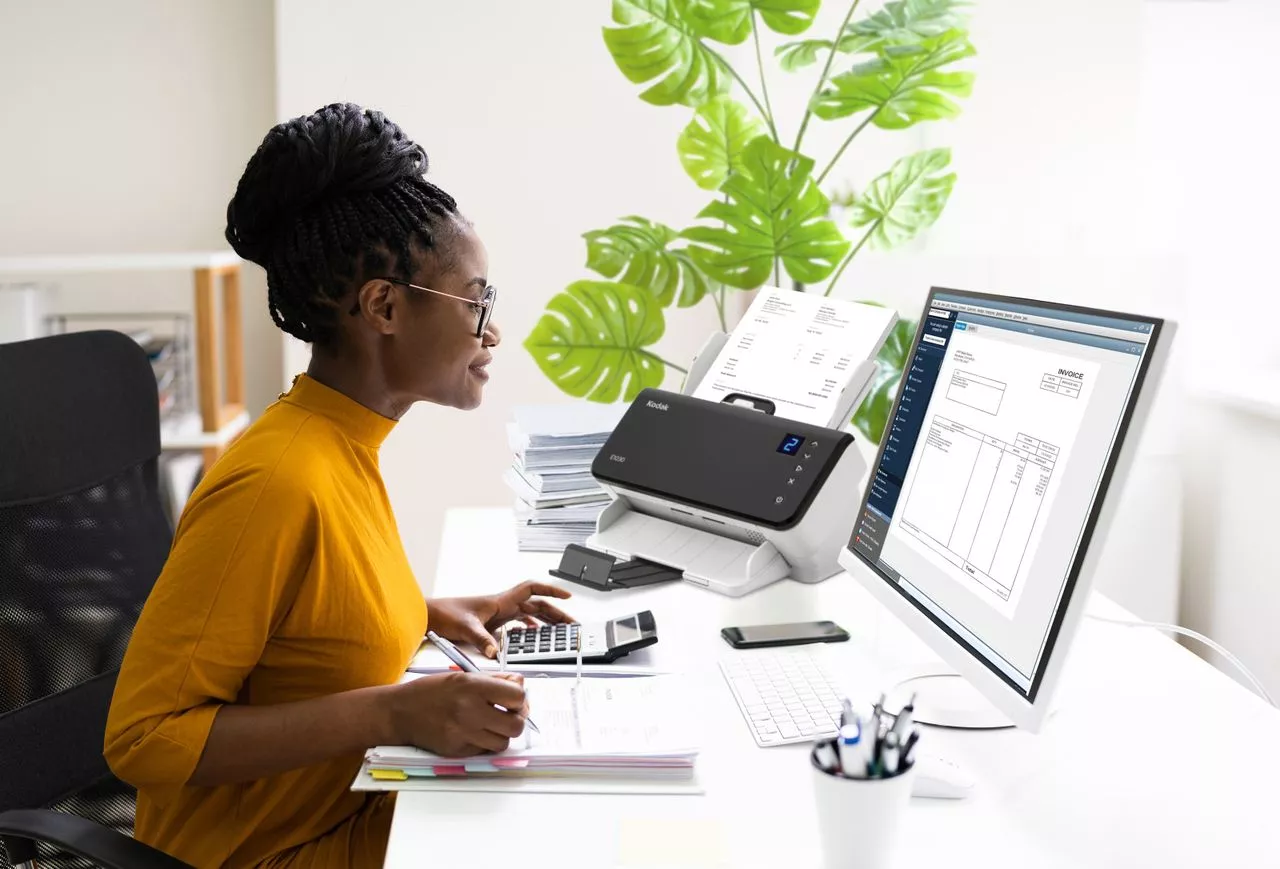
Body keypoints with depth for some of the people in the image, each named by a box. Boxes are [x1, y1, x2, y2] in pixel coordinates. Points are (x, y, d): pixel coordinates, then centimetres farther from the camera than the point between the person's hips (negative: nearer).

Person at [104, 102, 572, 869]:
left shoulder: (345, 443, 0)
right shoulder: (279, 480, -25)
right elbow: (144, 735, -23)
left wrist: (433, 613, 3)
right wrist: (393, 713, -29)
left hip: (354, 807, 8)